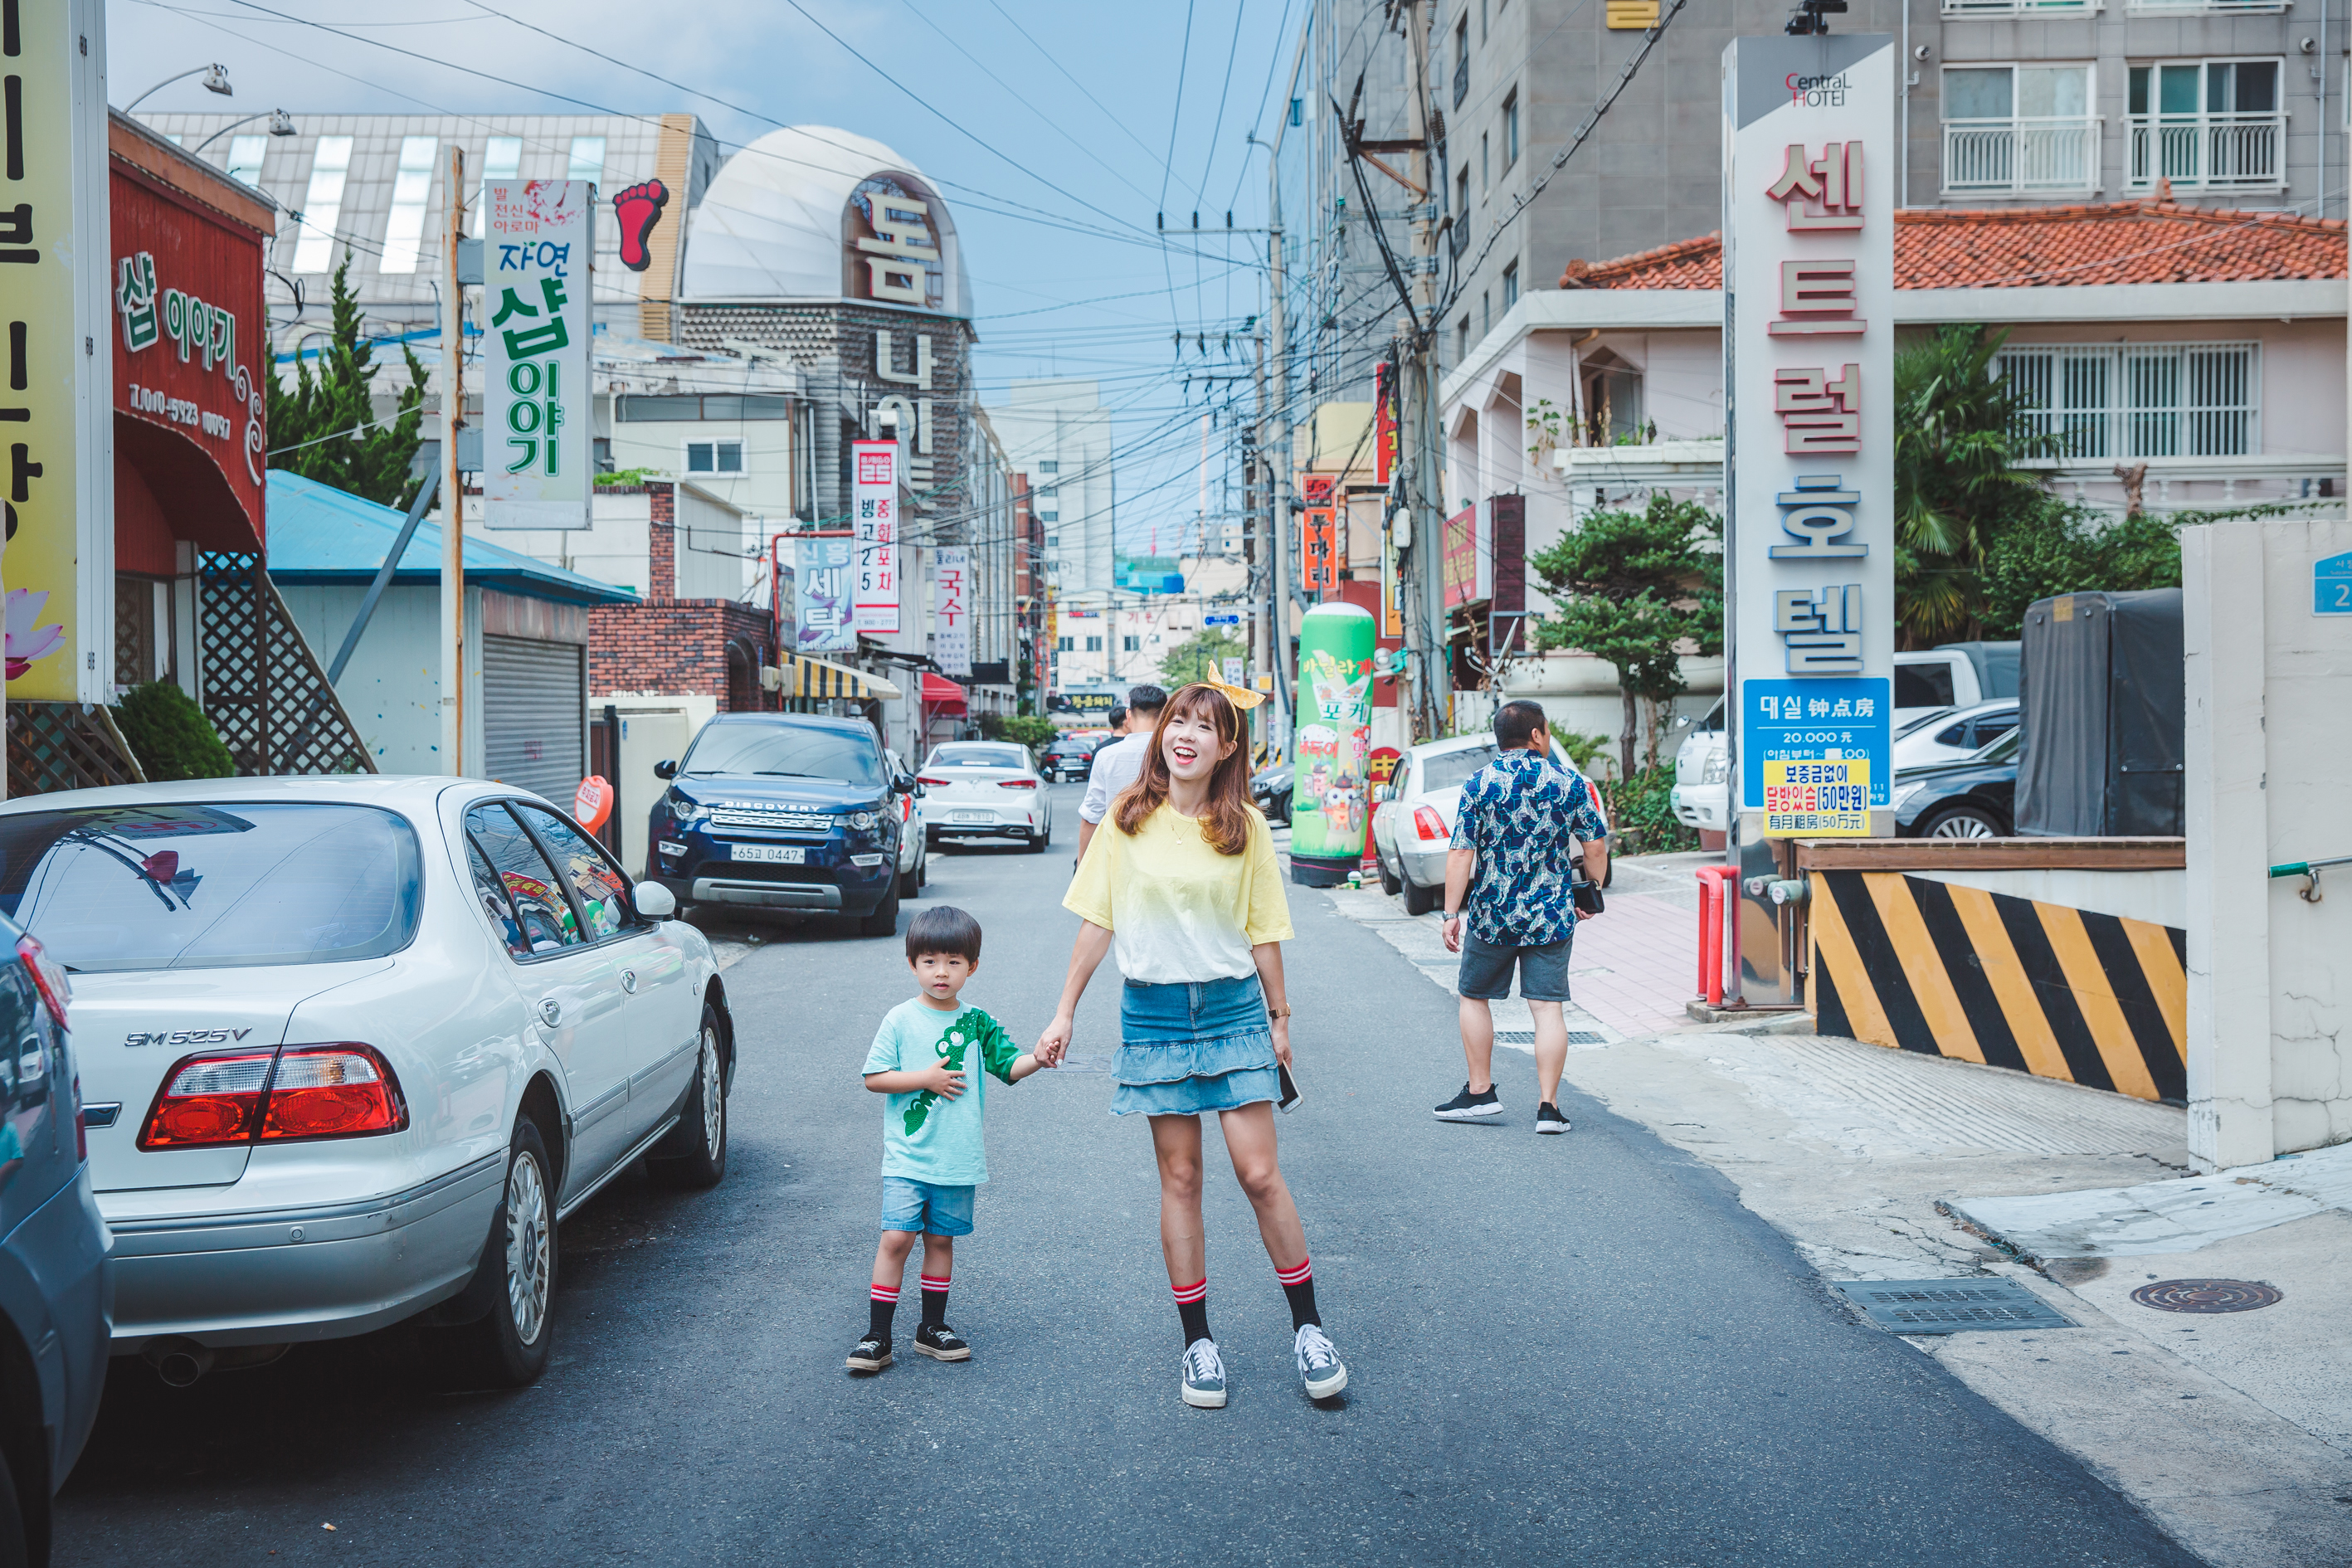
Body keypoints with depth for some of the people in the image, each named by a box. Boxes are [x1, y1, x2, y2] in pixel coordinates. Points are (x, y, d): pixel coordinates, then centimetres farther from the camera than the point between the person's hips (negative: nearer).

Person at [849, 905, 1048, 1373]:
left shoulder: (977, 1023, 5)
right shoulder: (900, 1020, -3)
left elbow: (1008, 1065, 3)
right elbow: (874, 1078, -4)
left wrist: (1037, 1058, -17)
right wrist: (926, 1079, -13)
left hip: (958, 1159, 3)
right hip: (907, 1157, -3)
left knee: (941, 1239, 11)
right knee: (896, 1238, -8)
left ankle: (933, 1328, 23)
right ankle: (878, 1335, -2)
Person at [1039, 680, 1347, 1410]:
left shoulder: (1245, 828, -1)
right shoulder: (1128, 820, 0)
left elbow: (1263, 932, 5)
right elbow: (1097, 922, 5)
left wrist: (1279, 1017, 8)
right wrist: (1065, 1013, 5)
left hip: (1234, 1008, -1)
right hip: (1153, 1012, 1)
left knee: (1260, 1175, -3)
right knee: (1179, 1180, 6)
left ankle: (1308, 1328, 12)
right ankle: (1198, 1342, 15)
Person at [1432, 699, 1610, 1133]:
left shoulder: (1480, 783, -5)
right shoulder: (1569, 783, -1)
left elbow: (1461, 853, -9)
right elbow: (1595, 846, 4)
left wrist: (1452, 913, -5)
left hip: (1491, 914, -1)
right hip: (1552, 917, 1)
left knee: (1474, 997, 17)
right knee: (1548, 1007, 2)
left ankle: (1480, 1092, 20)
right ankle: (1548, 1106, -1)